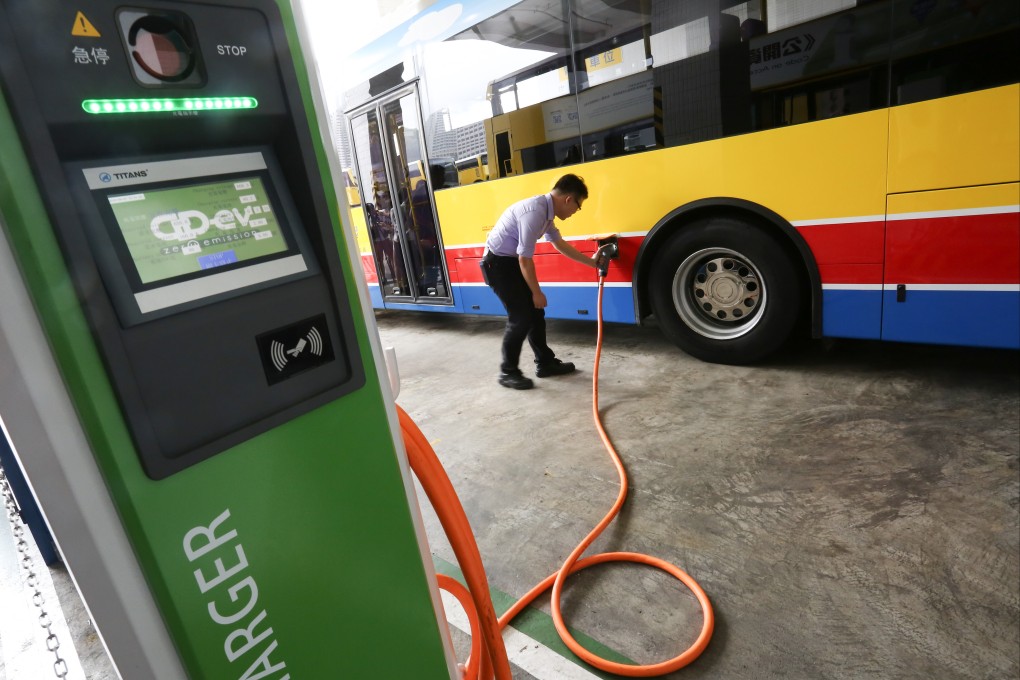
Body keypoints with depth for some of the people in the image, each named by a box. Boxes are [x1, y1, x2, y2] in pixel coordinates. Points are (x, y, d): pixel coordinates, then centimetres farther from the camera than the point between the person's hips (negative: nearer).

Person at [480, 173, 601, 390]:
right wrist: (536, 292, -13)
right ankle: (507, 372, 8)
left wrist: (590, 261, 24)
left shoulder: (546, 209, 3)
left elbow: (559, 243, 17)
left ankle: (545, 362, 23)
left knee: (535, 312, 11)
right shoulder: (535, 212, -27)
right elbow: (525, 259, -24)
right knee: (520, 317, -7)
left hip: (511, 261, 9)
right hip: (498, 263, -9)